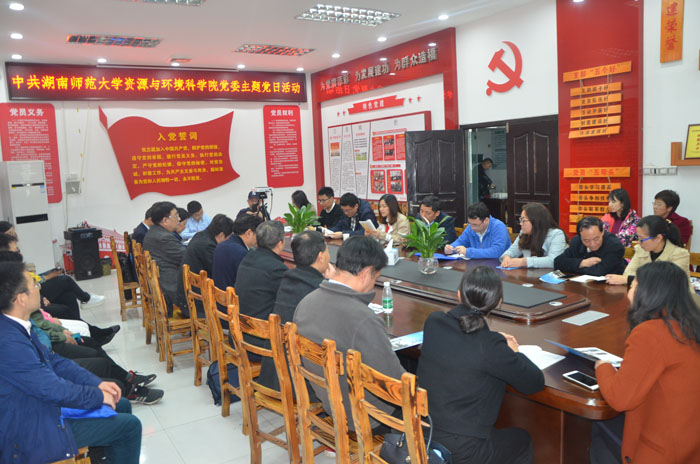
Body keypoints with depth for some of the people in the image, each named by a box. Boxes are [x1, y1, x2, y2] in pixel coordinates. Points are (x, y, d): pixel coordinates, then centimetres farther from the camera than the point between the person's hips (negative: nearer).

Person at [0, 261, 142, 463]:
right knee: (130, 426, -4)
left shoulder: (17, 326, -2)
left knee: (122, 406, 17)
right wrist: (99, 396, -10)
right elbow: (54, 389, -26)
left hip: (43, 402, 10)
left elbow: (53, 360, 7)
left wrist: (97, 383, 1)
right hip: (32, 435, -9)